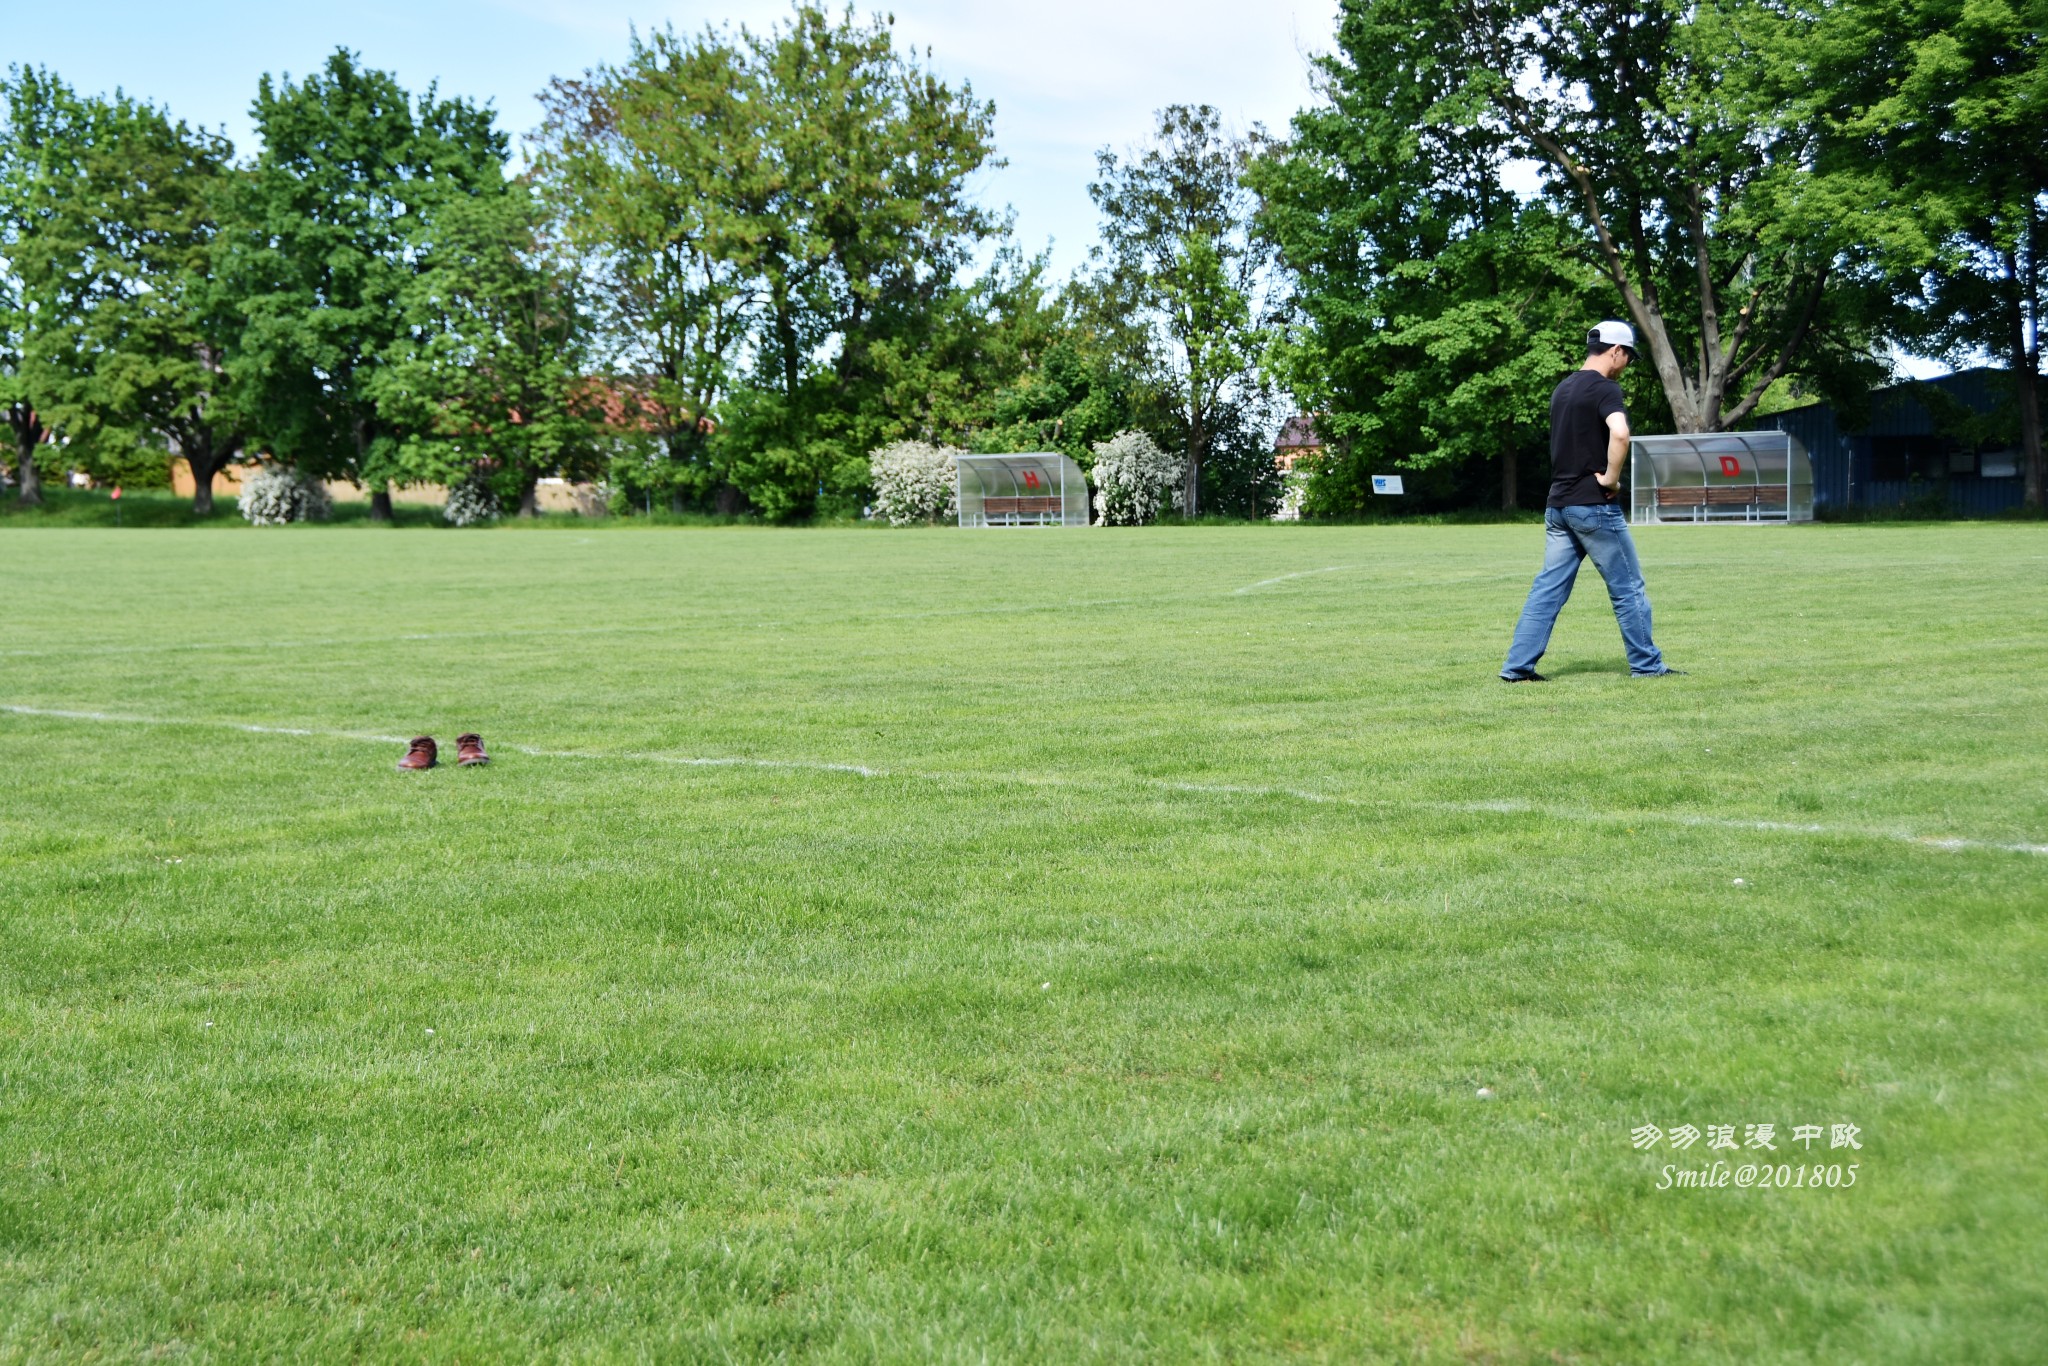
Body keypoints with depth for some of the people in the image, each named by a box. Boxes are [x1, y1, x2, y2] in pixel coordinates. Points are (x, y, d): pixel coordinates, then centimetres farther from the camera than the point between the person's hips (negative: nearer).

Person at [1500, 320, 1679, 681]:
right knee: (1628, 587, 4)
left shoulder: (1562, 389, 15)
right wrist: (1611, 477, -19)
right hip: (1593, 505, -8)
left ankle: (1518, 666, 1)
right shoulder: (1604, 388, -12)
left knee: (1547, 588, 7)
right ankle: (1646, 664, 11)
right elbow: (1619, 432, -32)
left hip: (1557, 505, 8)